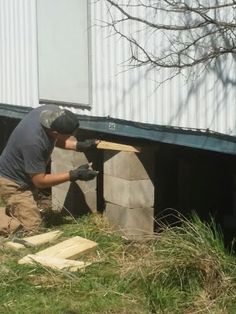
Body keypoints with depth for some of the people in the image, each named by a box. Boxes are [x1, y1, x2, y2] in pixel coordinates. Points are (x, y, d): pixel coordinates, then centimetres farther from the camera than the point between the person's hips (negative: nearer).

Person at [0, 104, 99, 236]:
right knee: (32, 227, -10)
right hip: (13, 183, -9)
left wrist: (79, 145, -11)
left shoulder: (52, 112, -17)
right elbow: (40, 181, -25)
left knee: (33, 215, 19)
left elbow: (56, 140, 6)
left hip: (24, 176, 9)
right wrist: (74, 175, -23)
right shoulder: (33, 141, -38)